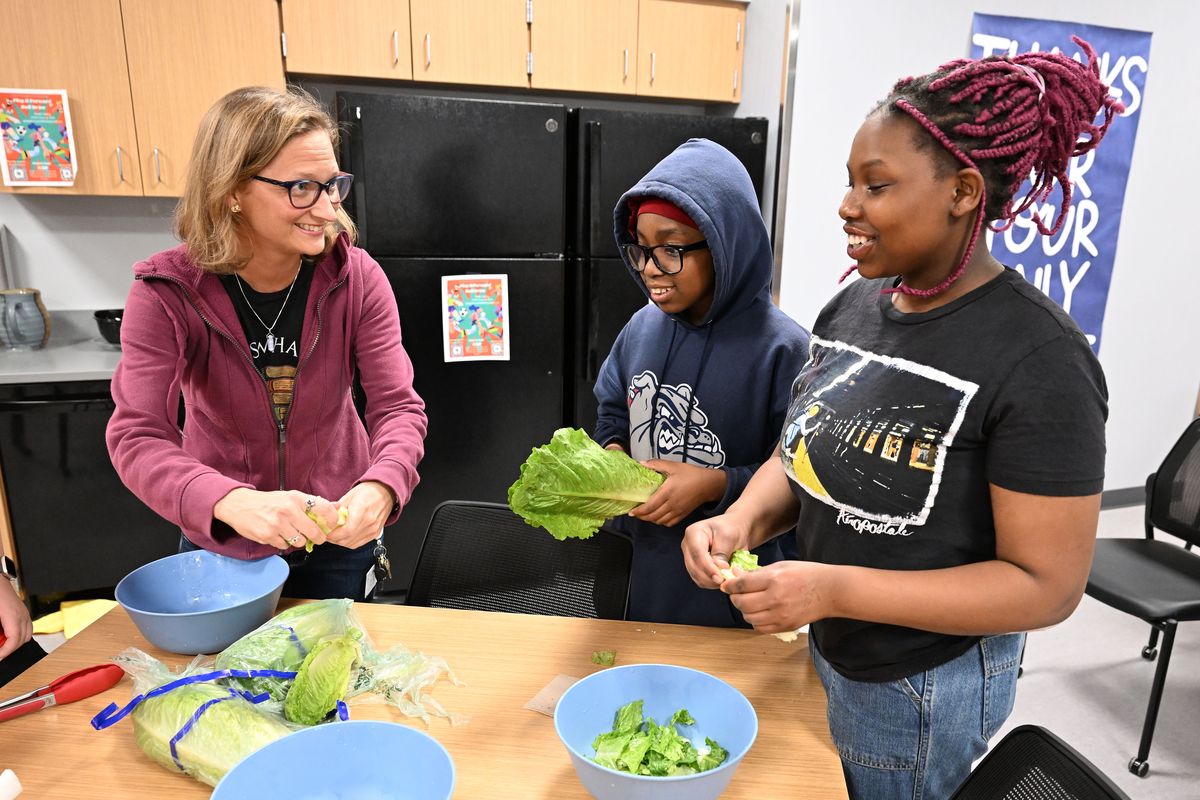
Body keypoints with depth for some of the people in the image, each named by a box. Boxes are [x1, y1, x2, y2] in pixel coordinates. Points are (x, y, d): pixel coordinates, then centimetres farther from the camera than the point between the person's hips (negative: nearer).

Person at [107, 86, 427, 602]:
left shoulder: (356, 279, -16)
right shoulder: (166, 293, -19)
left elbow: (398, 406, -19)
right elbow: (137, 436, -25)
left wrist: (379, 488, -40)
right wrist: (232, 501, -44)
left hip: (339, 538, 1)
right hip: (218, 541, 0)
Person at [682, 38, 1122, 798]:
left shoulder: (1038, 360, -23)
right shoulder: (854, 305, -4)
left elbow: (1048, 584, -22)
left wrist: (836, 589, -30)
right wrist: (742, 521, -16)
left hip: (921, 689, -6)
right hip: (821, 652, 6)